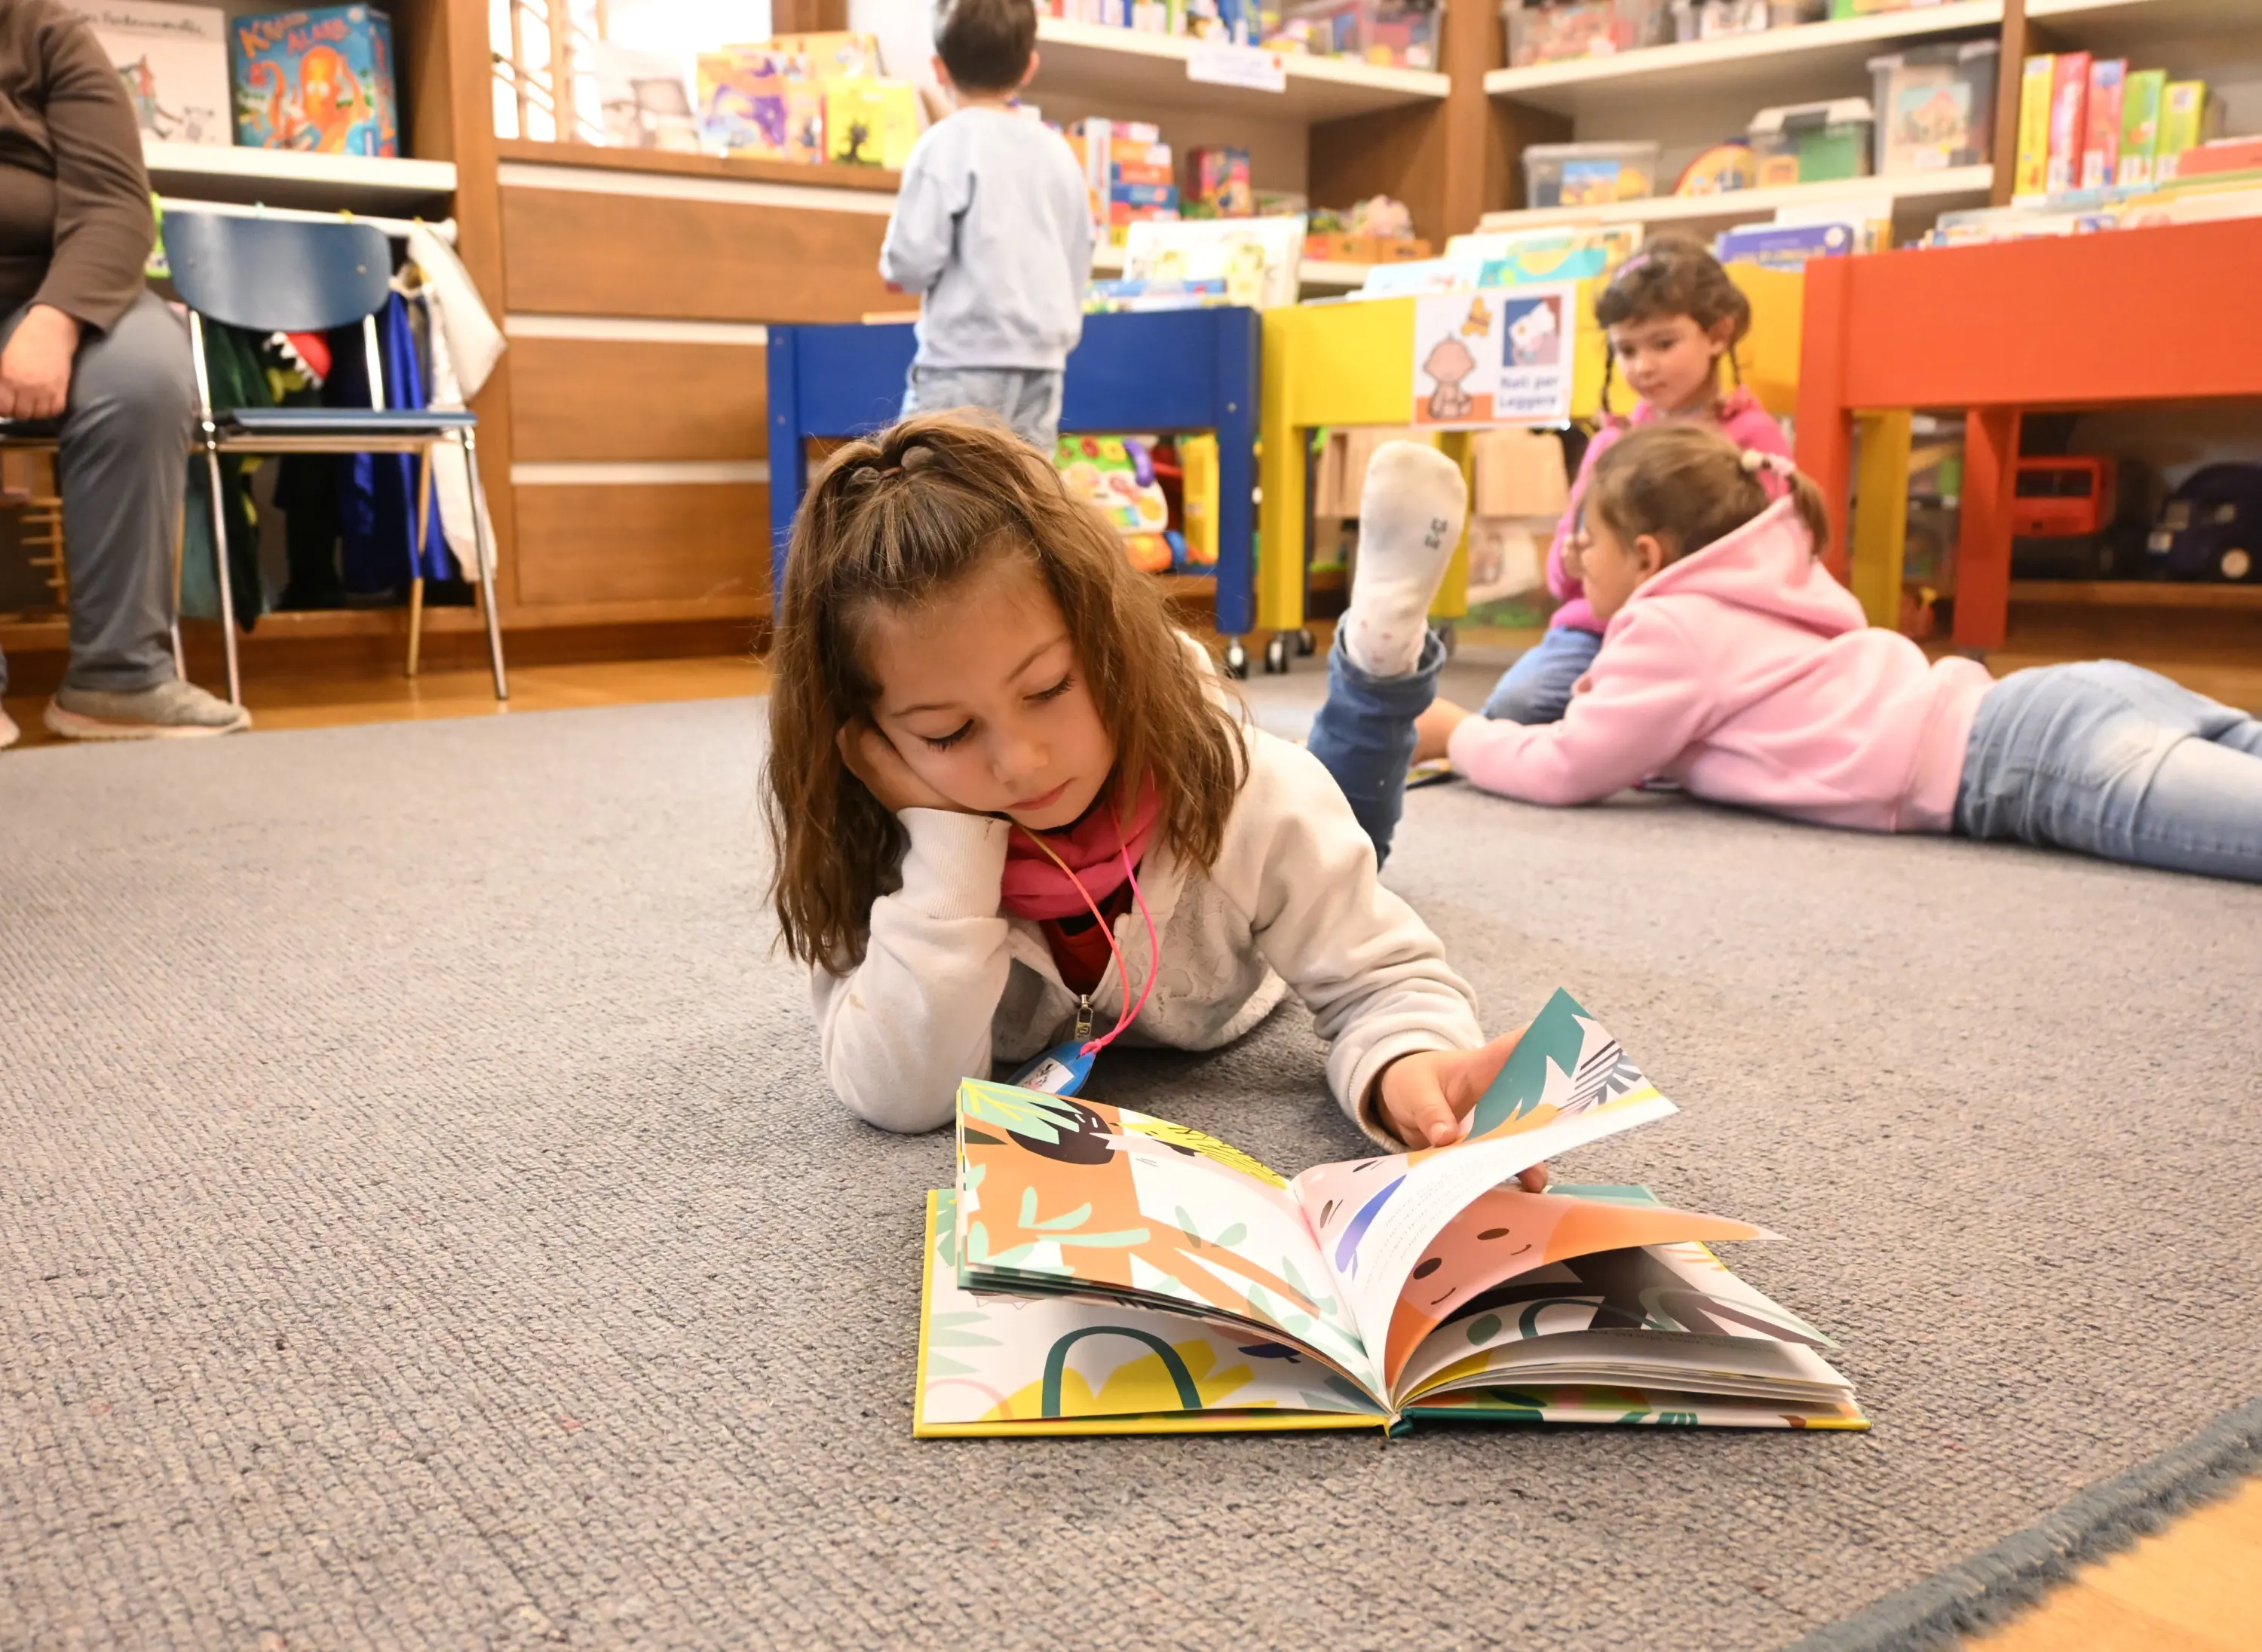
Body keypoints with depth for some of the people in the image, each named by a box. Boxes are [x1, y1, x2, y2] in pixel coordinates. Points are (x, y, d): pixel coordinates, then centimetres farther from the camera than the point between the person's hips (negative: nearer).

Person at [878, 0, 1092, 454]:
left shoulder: (947, 142, -7)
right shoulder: (1057, 150, 10)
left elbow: (915, 255, -11)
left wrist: (895, 269, 9)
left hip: (966, 358, -6)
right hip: (1042, 361, 6)